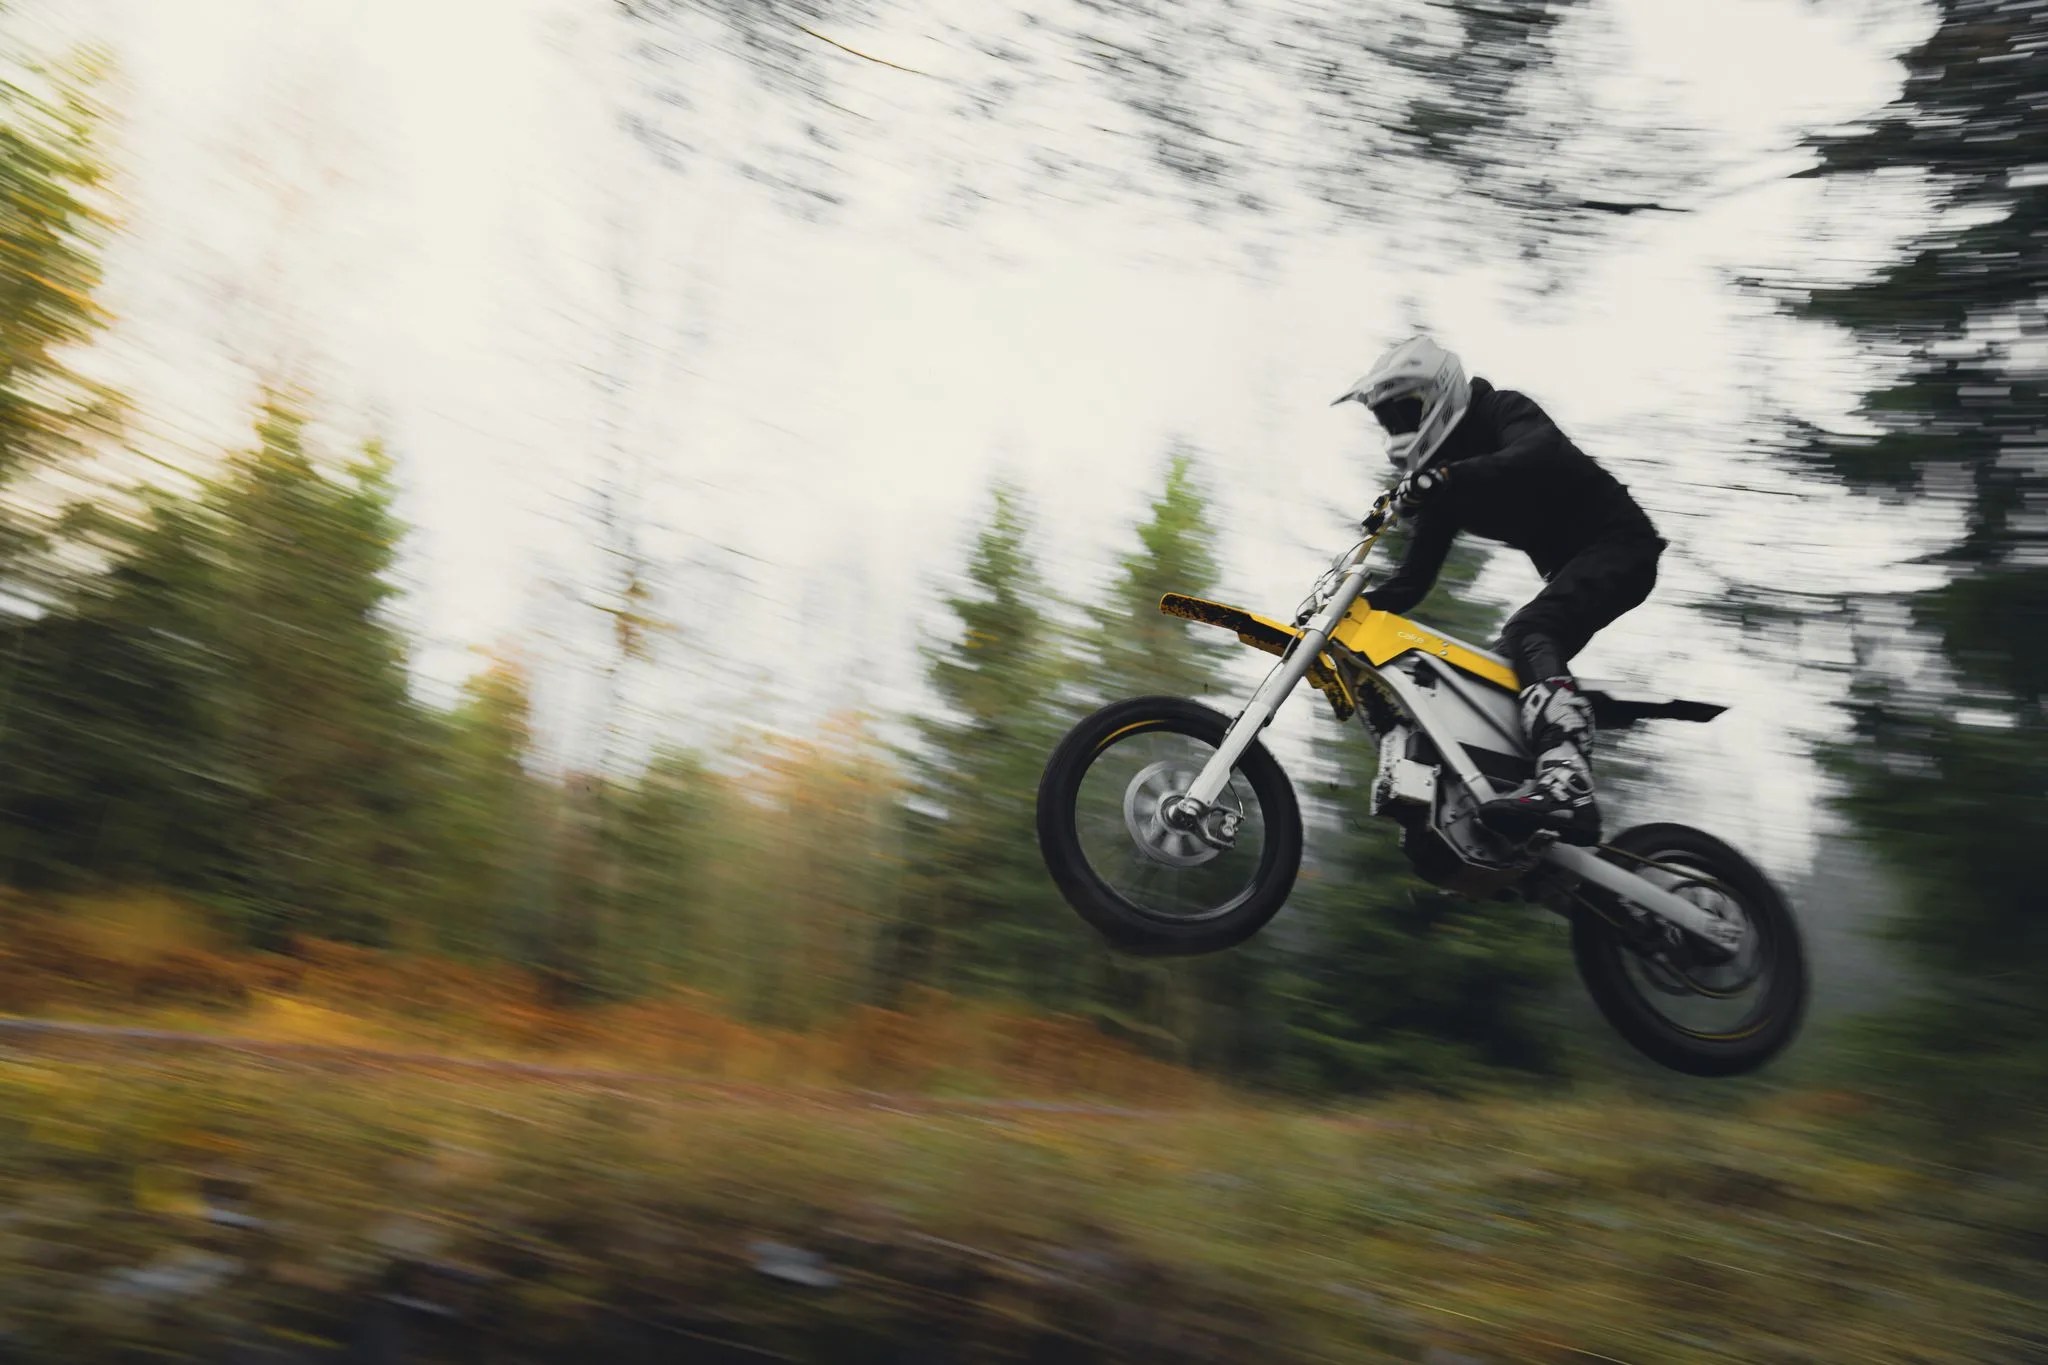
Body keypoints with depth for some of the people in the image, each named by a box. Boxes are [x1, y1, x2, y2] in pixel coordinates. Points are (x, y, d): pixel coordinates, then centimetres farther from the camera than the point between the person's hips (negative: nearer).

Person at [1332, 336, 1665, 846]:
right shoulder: (1441, 482, 13)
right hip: (1567, 568, 10)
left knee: (1527, 635, -31)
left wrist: (1445, 477, -45)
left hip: (1618, 543, -10)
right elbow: (1414, 579, 10)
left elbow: (1543, 453, -34)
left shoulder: (1501, 410, -9)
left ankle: (1567, 786, -49)